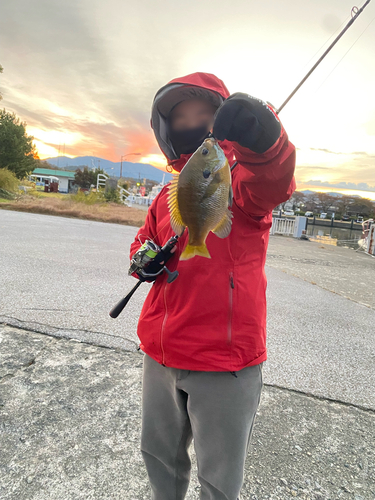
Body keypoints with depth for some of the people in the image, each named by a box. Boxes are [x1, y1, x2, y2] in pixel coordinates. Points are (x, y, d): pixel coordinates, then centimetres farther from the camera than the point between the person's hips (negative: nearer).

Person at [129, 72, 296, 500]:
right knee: (159, 456, 28)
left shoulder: (243, 177, -8)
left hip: (225, 361, -5)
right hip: (161, 354, 6)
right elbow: (145, 238, 20)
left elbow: (273, 180, -30)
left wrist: (261, 134, -52)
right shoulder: (166, 196, 9)